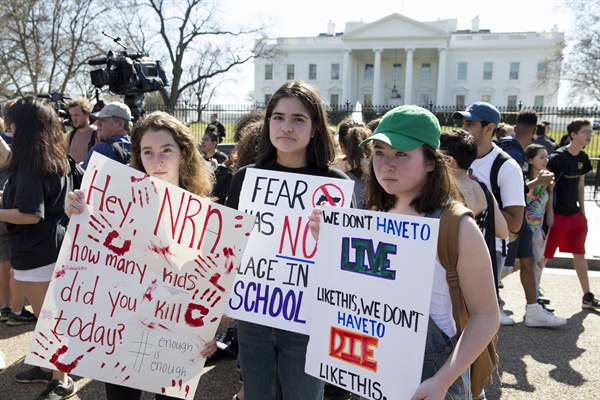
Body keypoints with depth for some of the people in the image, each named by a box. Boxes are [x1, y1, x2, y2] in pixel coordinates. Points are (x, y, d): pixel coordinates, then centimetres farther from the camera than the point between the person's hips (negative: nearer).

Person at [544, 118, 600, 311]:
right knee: (544, 255, 0)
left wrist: (582, 210, 12)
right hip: (557, 214, -8)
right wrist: (550, 214, -17)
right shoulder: (558, 157, -16)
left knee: (579, 254, 14)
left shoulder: (583, 158, 7)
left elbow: (580, 185, 15)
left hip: (575, 215, 8)